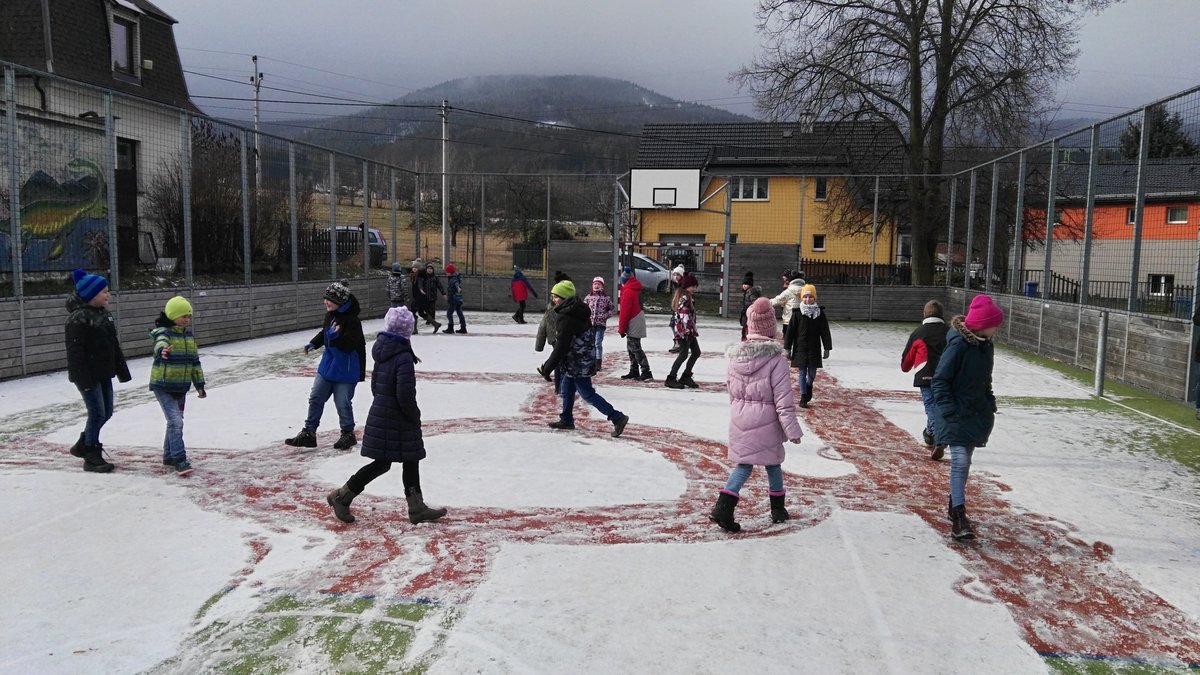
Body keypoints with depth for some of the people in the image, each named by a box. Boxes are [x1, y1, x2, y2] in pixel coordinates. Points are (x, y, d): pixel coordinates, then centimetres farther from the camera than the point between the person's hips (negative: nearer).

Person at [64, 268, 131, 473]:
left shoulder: (104, 314, 12)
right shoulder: (78, 318, -15)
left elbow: (114, 345, 17)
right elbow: (75, 351, -18)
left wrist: (122, 370, 16)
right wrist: (83, 379, -22)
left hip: (104, 374, 9)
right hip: (88, 376, -9)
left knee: (106, 413, 13)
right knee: (97, 413, -6)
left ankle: (83, 445, 33)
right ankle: (91, 458, 7)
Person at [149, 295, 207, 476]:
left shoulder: (189, 334, 8)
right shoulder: (163, 331, -13)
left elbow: (195, 361, 14)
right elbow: (161, 342, -39)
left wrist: (199, 384, 15)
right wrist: (162, 350, -63)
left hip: (181, 387, 7)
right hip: (163, 386, -7)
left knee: (176, 421, 15)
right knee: (175, 422, -14)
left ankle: (169, 456, 29)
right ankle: (179, 460, -11)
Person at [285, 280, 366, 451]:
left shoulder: (352, 321, -23)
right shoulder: (331, 315, 2)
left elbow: (349, 345, -27)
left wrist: (335, 336, -39)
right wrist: (313, 343, 8)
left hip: (346, 369, -8)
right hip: (328, 364, 8)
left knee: (342, 403, 0)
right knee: (315, 397, 10)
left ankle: (348, 434, 21)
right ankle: (308, 433, 20)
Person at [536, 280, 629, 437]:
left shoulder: (565, 317, -21)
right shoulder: (577, 311, 9)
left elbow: (560, 347, -22)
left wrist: (547, 368, -15)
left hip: (577, 362, -10)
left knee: (587, 394, -4)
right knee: (567, 389, 20)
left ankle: (617, 417, -6)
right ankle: (566, 420, 32)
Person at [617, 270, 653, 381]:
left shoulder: (628, 291, -15)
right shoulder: (636, 289, 13)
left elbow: (625, 312, -16)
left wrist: (621, 329, -11)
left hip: (633, 325, -9)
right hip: (638, 321, 9)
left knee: (635, 349, -8)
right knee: (632, 348, 15)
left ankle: (646, 372, -11)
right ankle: (634, 372, 20)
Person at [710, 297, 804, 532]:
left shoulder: (736, 354, 0)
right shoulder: (776, 358, -15)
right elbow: (783, 399, -15)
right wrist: (792, 429, -9)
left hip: (739, 418, 4)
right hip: (765, 420, -4)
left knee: (744, 464, 12)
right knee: (772, 463, 16)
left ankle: (723, 507, -3)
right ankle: (777, 509, 31)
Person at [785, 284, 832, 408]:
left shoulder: (820, 313, -1)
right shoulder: (797, 312, -5)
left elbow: (825, 332, 3)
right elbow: (790, 331, -2)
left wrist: (827, 348, 1)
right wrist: (787, 348, -3)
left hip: (814, 349, 1)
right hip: (800, 348, -1)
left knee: (812, 373, 5)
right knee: (802, 373, 4)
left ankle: (808, 386, 36)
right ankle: (803, 397, 12)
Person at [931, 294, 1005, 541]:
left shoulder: (986, 345, 6)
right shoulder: (959, 344, -19)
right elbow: (939, 380, -18)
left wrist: (990, 405, 12)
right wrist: (949, 411, -22)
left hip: (977, 413, 8)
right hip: (957, 415, -8)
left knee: (964, 462, 16)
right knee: (960, 462, -14)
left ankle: (955, 506, 31)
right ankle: (959, 517, -14)